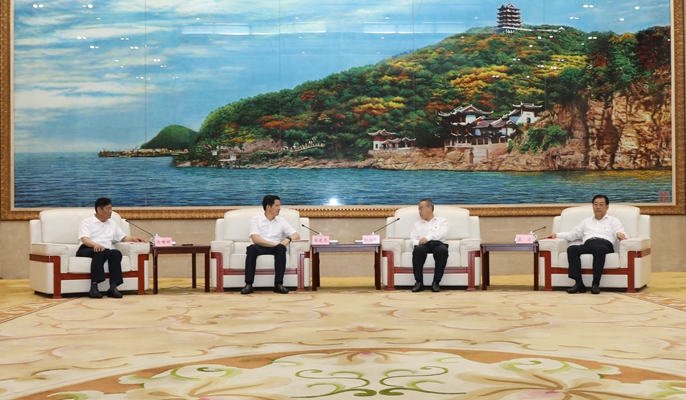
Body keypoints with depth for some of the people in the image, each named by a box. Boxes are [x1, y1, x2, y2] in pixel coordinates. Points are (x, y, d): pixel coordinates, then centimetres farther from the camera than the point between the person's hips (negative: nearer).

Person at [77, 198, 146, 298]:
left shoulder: (112, 224, 28)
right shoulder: (87, 222, 8)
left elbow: (123, 237, 26)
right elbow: (84, 239, -9)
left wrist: (132, 238, 3)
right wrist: (95, 244, -31)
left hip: (105, 250, 4)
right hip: (87, 250, -4)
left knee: (116, 253, -30)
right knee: (100, 252, -39)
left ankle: (113, 287, -40)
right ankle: (94, 287, -46)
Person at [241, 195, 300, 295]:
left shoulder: (281, 221, 15)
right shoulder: (256, 219, 4)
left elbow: (297, 235, 9)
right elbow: (256, 239, -11)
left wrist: (288, 239, -14)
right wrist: (274, 244, -19)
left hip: (274, 248, 2)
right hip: (259, 247, -2)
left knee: (281, 248, -33)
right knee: (252, 248, -36)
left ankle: (278, 284, -34)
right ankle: (248, 284, -37)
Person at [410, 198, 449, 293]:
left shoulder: (442, 221, 22)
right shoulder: (417, 224, 31)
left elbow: (442, 233, 1)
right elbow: (413, 238, 16)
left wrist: (428, 237, -14)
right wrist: (418, 243, -9)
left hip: (438, 243, -2)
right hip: (423, 245, 2)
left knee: (442, 250, -39)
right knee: (418, 250, -37)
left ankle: (436, 282, -33)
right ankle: (419, 282, -34)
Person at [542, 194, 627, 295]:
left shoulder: (613, 221, 25)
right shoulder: (586, 222, 35)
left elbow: (622, 234, 9)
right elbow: (572, 235, 29)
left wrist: (620, 234, -16)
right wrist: (556, 235, 13)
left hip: (604, 244, -3)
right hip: (588, 244, 3)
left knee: (599, 249, -41)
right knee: (572, 249, -31)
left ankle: (596, 283, -40)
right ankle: (579, 283, -37)